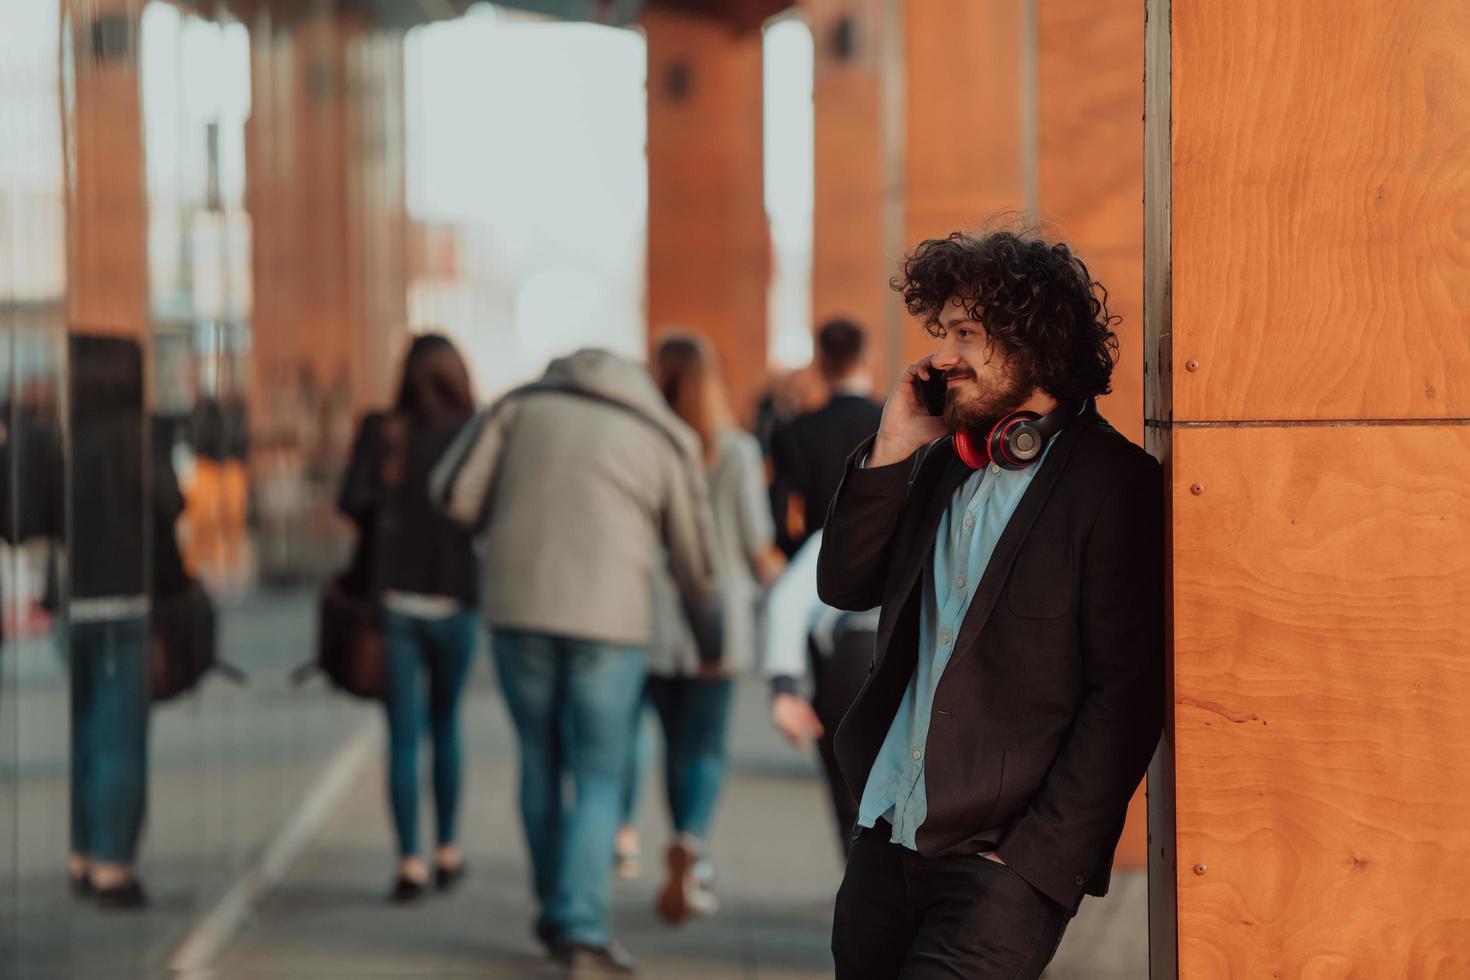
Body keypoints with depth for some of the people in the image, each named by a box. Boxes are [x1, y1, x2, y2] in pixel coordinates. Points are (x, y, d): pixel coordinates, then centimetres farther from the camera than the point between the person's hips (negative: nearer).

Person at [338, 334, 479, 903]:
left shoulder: (380, 431, -4)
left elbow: (353, 500, -13)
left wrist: (385, 529, 6)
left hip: (392, 598, -1)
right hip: (453, 603, 1)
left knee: (403, 736, 4)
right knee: (445, 725, 18)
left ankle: (410, 864, -1)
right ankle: (448, 853, 21)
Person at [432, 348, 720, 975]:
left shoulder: (524, 404, 9)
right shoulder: (667, 438, 7)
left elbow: (454, 492, 2)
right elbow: (694, 559, 10)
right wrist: (708, 641, 25)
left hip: (516, 609, 2)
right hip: (608, 619, -2)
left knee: (540, 761, 18)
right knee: (599, 780, 6)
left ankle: (555, 911, 25)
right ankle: (582, 929, -5)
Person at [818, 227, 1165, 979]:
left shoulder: (1118, 488, -10)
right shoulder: (942, 460, 12)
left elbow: (1125, 697, -13)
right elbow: (843, 586, 11)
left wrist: (1035, 859, -16)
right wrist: (890, 451, -1)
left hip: (1001, 860, -6)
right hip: (885, 837, 7)